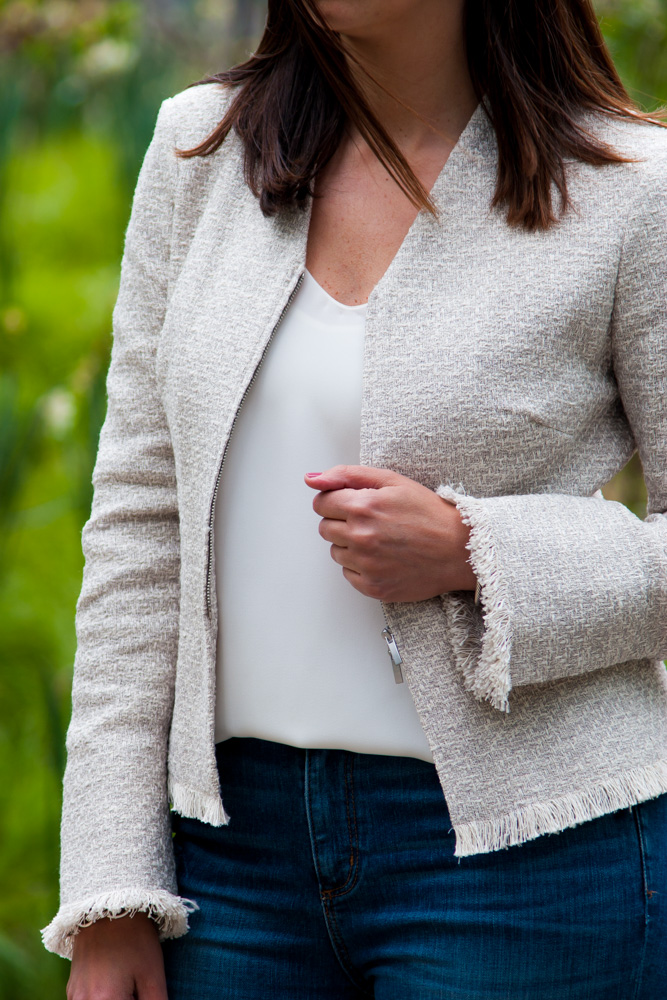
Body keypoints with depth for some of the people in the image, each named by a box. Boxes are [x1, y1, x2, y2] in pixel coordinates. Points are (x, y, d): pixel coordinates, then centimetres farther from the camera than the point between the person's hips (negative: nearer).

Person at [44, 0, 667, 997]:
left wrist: (475, 557, -17)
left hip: (520, 850, -3)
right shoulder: (202, 148, 5)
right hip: (241, 834, 4)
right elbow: (140, 525, 5)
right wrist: (109, 898, 1)